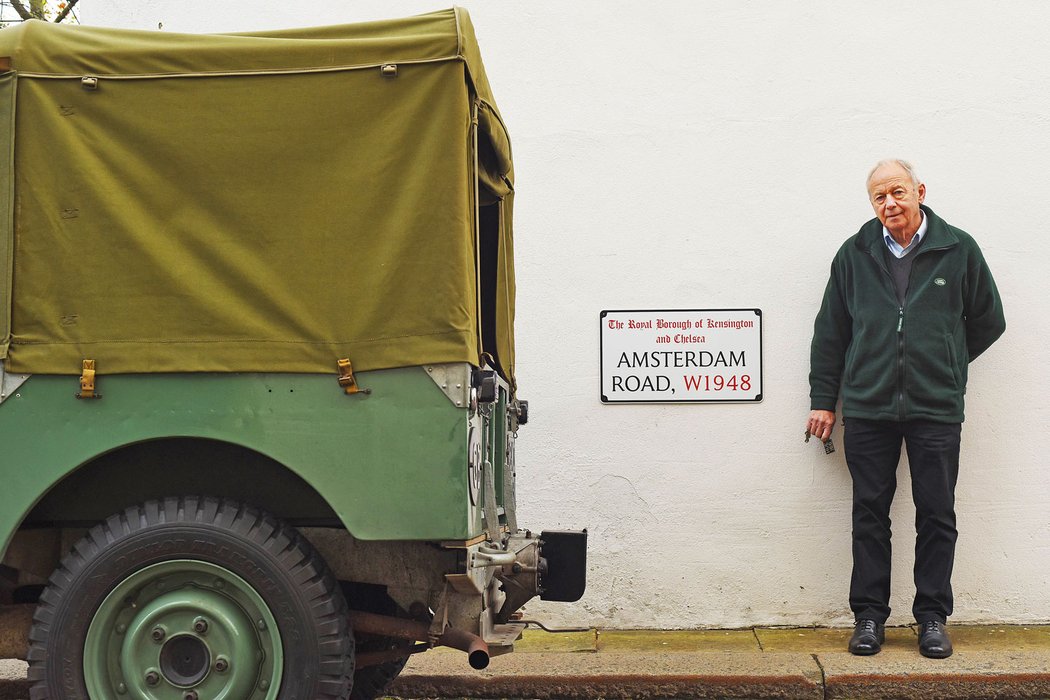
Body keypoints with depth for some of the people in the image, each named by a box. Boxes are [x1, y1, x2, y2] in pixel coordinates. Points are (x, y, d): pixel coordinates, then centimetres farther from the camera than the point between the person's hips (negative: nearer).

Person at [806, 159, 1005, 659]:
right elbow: (830, 332, 11)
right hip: (867, 409, 1)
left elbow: (989, 321, 13)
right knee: (870, 515, 5)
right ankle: (869, 615, 15)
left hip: (936, 410, -1)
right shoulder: (854, 255, 5)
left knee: (936, 518, 5)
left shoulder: (958, 251, 1)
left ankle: (933, 617, 15)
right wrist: (823, 399, 9)